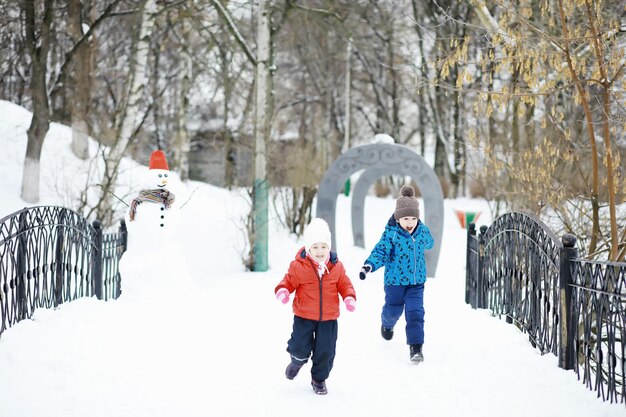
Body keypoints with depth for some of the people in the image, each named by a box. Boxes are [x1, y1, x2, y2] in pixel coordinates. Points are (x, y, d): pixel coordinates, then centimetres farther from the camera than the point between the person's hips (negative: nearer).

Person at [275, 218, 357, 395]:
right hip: (304, 317, -2)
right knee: (301, 348, -5)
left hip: (328, 318, 2)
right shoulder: (298, 266, -10)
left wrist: (350, 297, -11)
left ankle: (319, 378, 29)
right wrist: (282, 291, -23)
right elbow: (289, 281, -3)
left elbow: (345, 284, 7)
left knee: (326, 351, 5)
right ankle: (298, 360, 34)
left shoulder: (336, 267, -2)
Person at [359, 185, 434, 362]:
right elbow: (381, 251, -24)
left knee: (415, 313, -7)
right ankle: (387, 324, 53)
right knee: (393, 310, 18)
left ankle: (416, 347, -3)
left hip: (417, 281, 2)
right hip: (395, 280, -2)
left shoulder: (422, 231, -5)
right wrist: (370, 265, -39)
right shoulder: (391, 234, -18)